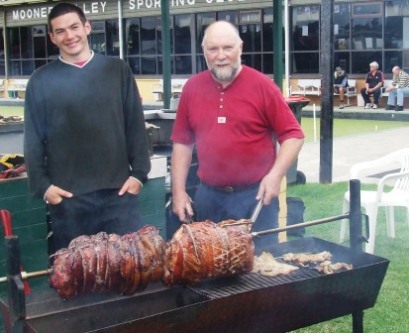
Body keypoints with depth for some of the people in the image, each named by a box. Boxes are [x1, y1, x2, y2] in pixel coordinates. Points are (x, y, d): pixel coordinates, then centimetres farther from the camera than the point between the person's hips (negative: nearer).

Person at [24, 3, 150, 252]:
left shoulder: (117, 70, 6)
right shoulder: (41, 80, 4)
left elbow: (136, 126, 5)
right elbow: (34, 139, 4)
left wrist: (139, 172, -1)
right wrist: (42, 184, -3)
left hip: (118, 190, 0)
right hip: (67, 195, 0)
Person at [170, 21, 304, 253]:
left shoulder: (262, 85, -6)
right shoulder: (192, 88, 4)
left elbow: (293, 135, -6)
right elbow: (182, 142, 9)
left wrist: (276, 174, -18)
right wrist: (179, 190, 5)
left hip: (255, 195, -3)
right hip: (209, 196, 3)